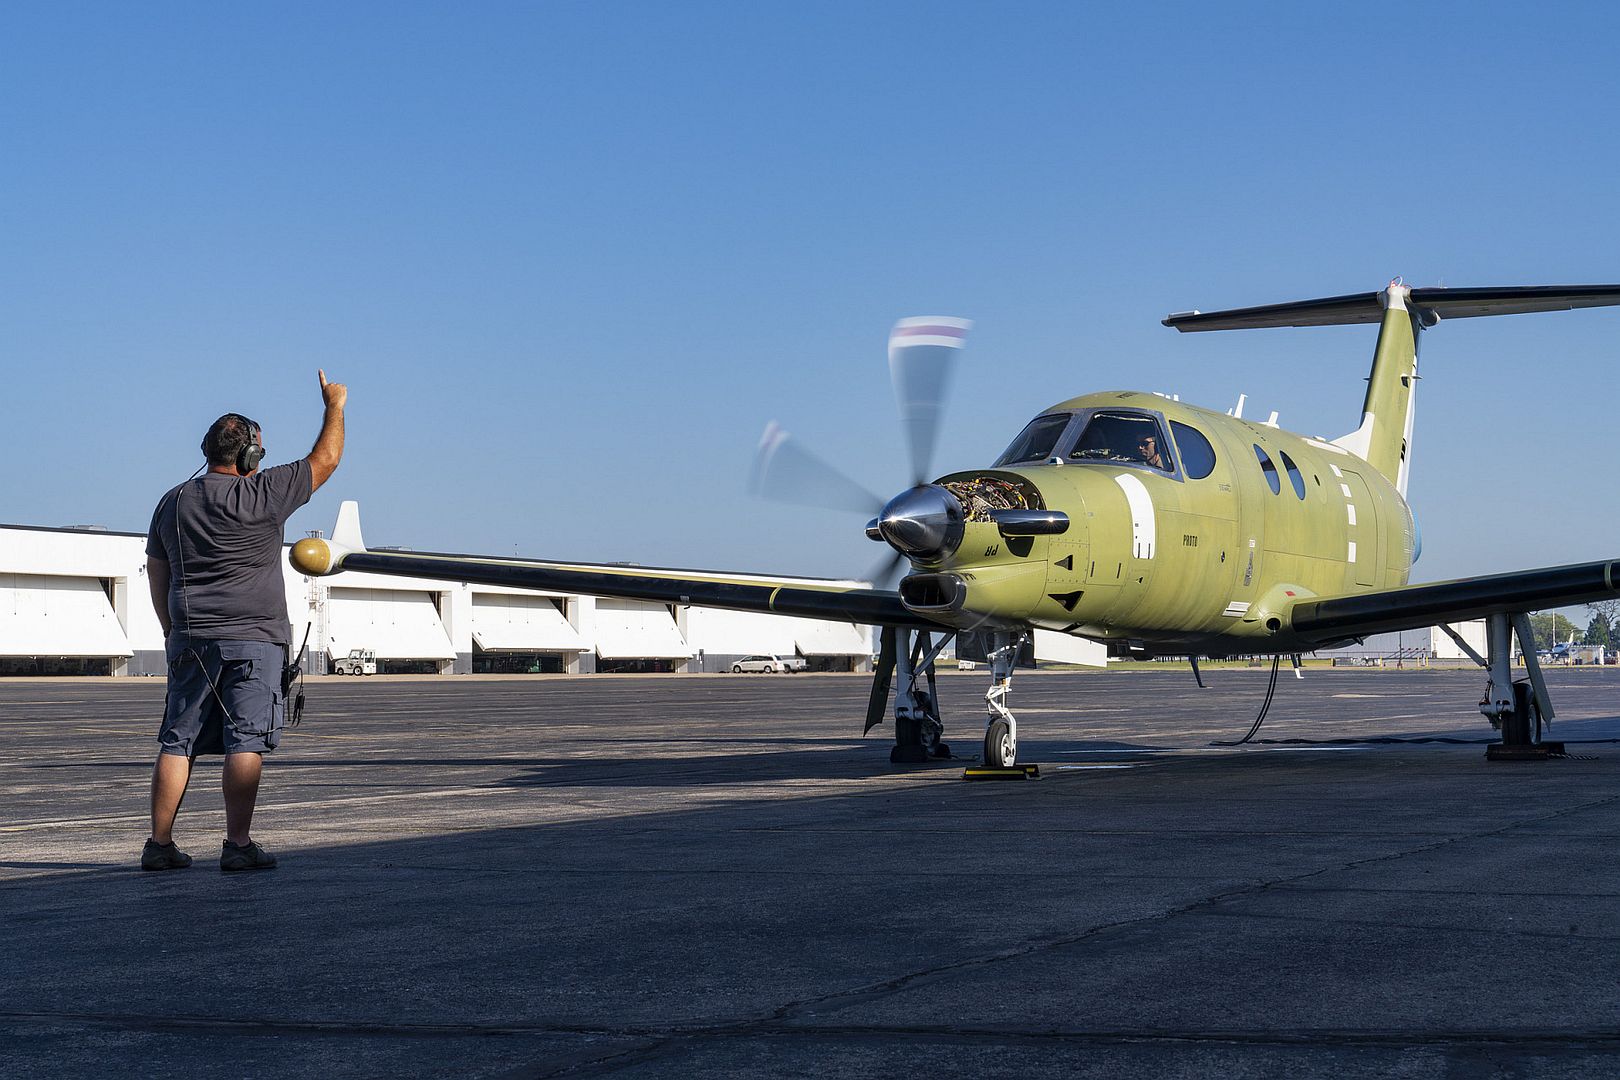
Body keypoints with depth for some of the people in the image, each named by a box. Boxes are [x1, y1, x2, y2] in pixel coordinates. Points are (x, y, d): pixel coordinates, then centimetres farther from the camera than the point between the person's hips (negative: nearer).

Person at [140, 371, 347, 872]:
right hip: (253, 640, -5)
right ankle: (238, 844, -6)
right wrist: (334, 406, 16)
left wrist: (171, 629, 26)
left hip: (190, 642, 5)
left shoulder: (173, 502, 10)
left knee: (178, 743, 7)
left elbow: (156, 571, 17)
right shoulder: (262, 495, -8)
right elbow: (325, 459, 1)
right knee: (245, 743, -4)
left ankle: (159, 844, 8)